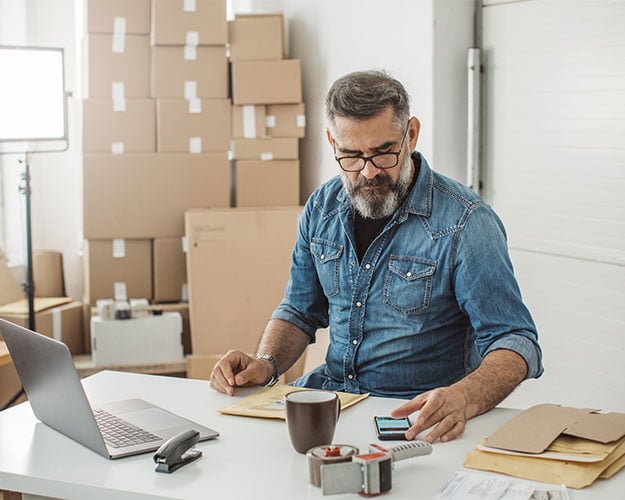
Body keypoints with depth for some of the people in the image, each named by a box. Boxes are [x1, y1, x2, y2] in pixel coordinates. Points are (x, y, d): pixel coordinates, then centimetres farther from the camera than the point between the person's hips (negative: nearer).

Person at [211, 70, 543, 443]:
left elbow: (516, 342, -16)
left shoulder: (464, 222, -14)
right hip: (330, 393, 6)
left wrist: (463, 398, -36)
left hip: (418, 413, -5)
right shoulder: (322, 208, 5)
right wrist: (266, 364, -3)